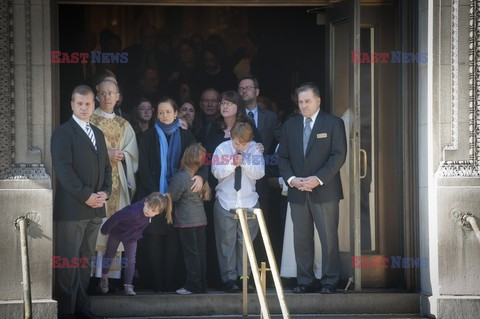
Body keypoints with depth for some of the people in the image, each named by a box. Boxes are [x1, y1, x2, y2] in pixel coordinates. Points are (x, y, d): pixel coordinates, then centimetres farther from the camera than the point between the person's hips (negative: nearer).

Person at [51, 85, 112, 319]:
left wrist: (105, 192, 1)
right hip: (72, 208, -7)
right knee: (68, 260, -4)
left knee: (86, 259, 10)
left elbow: (106, 166, 19)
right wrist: (86, 195, -16)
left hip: (95, 207, 7)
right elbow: (63, 169, -14)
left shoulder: (98, 133, 18)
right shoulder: (63, 133, -5)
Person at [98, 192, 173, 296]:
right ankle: (104, 280, 33)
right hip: (117, 232, -4)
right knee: (109, 255, 14)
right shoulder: (134, 212, -44)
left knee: (131, 260, -1)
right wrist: (105, 230, -21)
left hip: (132, 237, 4)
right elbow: (117, 217, -33)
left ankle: (128, 286, 7)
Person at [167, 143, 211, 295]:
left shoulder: (181, 177, -16)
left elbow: (171, 197, -9)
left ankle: (193, 284, -2)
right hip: (201, 218, 6)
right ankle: (202, 284, 13)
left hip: (186, 220, -6)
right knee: (201, 251, 9)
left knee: (191, 252, -3)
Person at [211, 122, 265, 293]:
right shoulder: (222, 149, 0)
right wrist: (232, 164, -20)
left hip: (249, 202, 1)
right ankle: (229, 278, 5)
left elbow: (259, 173, -8)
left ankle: (245, 277, 9)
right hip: (226, 202, 0)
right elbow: (217, 172, -8)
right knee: (227, 240, -1)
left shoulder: (255, 149, 0)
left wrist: (244, 163, -20)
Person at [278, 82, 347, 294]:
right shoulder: (290, 125, 14)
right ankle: (305, 281, 9)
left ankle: (330, 282, 1)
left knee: (329, 237, -4)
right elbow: (282, 157, 12)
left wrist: (318, 179, -15)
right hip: (297, 191, 4)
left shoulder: (333, 124, 2)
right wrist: (291, 179, -6)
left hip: (324, 190, -4)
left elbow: (339, 155, -6)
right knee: (301, 238, 4)